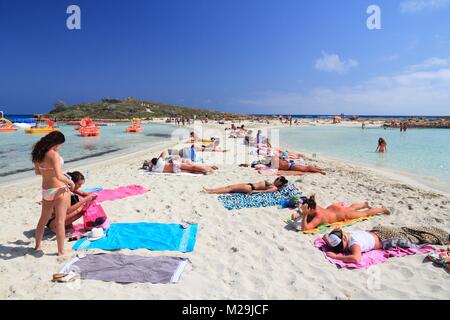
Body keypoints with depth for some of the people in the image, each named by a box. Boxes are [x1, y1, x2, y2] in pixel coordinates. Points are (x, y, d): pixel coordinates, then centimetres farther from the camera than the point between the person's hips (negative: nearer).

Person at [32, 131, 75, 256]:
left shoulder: (38, 154, 2)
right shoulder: (54, 154, -21)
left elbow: (37, 172, 16)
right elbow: (59, 176, -27)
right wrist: (70, 182, -11)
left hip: (46, 190, 8)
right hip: (59, 190, -7)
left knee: (43, 219, 24)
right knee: (60, 221, 1)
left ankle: (38, 245, 40)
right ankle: (61, 251, 10)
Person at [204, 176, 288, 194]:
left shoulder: (274, 188, -7)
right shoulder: (271, 184, 21)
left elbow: (264, 191, -21)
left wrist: (253, 191, -29)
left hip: (251, 188, -8)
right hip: (250, 185, 8)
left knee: (230, 188, -13)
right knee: (230, 186, 0)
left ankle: (210, 192, -13)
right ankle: (209, 190, 0)